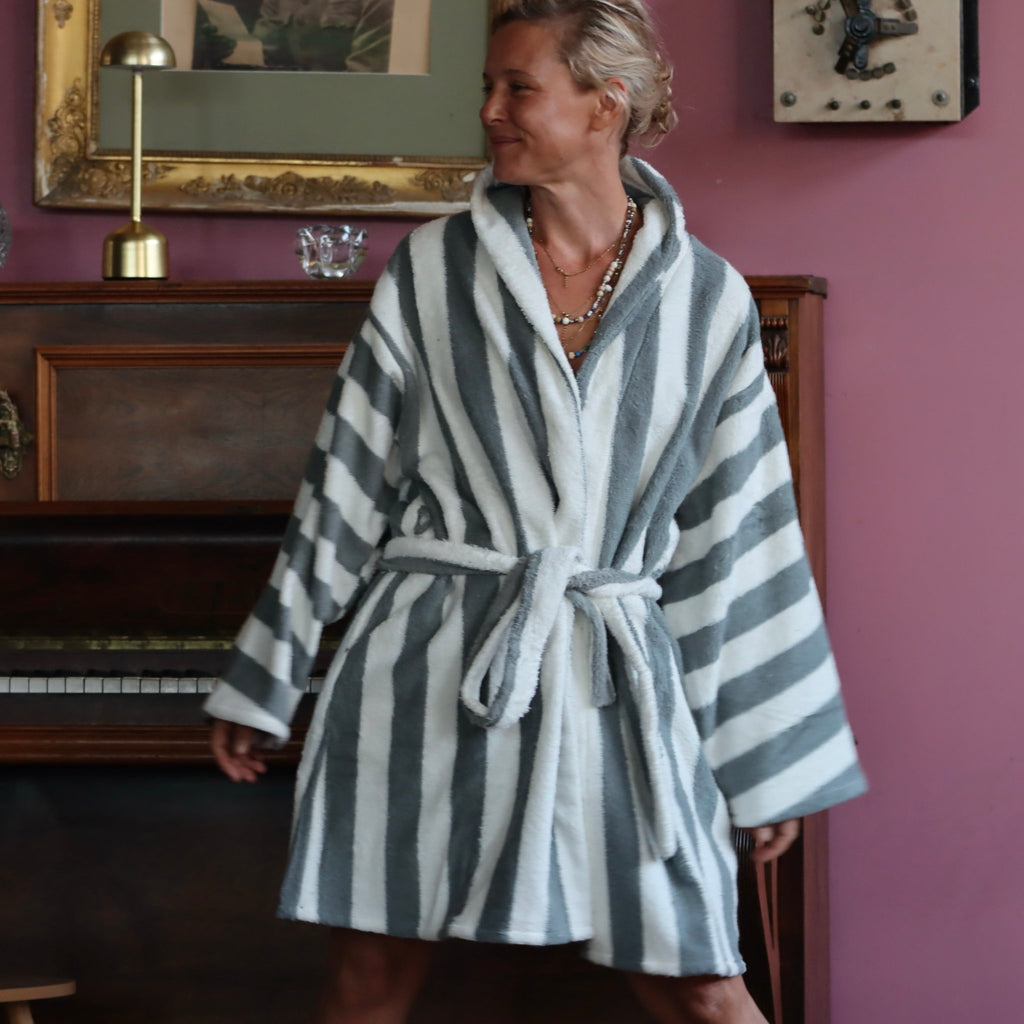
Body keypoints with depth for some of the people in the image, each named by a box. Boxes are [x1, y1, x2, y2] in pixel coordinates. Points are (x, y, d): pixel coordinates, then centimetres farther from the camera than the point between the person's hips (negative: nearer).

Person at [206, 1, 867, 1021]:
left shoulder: (709, 299, 4)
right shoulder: (431, 268, 3)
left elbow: (736, 536, 7)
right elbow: (346, 484, 7)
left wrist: (774, 763, 9)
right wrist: (261, 684, 8)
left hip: (614, 683, 0)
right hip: (426, 668, 0)